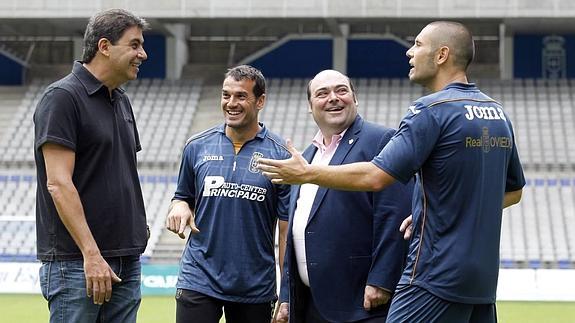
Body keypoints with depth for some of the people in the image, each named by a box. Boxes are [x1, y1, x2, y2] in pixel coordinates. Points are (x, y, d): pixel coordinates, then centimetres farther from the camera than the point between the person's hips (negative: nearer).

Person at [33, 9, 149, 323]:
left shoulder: (121, 101, 17)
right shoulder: (62, 97, -9)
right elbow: (58, 183, -17)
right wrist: (91, 254, -21)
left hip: (126, 260, 8)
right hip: (76, 263, -8)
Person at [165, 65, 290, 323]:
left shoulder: (280, 155, -1)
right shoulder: (197, 146, 6)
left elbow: (287, 229, -2)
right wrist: (179, 207, -6)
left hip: (256, 289, -1)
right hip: (199, 280, 1)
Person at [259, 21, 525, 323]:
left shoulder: (432, 110, -12)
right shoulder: (497, 113, 12)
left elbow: (374, 176, -18)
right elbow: (513, 191, 21)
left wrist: (306, 173, -7)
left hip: (436, 275, -8)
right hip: (483, 276, 8)